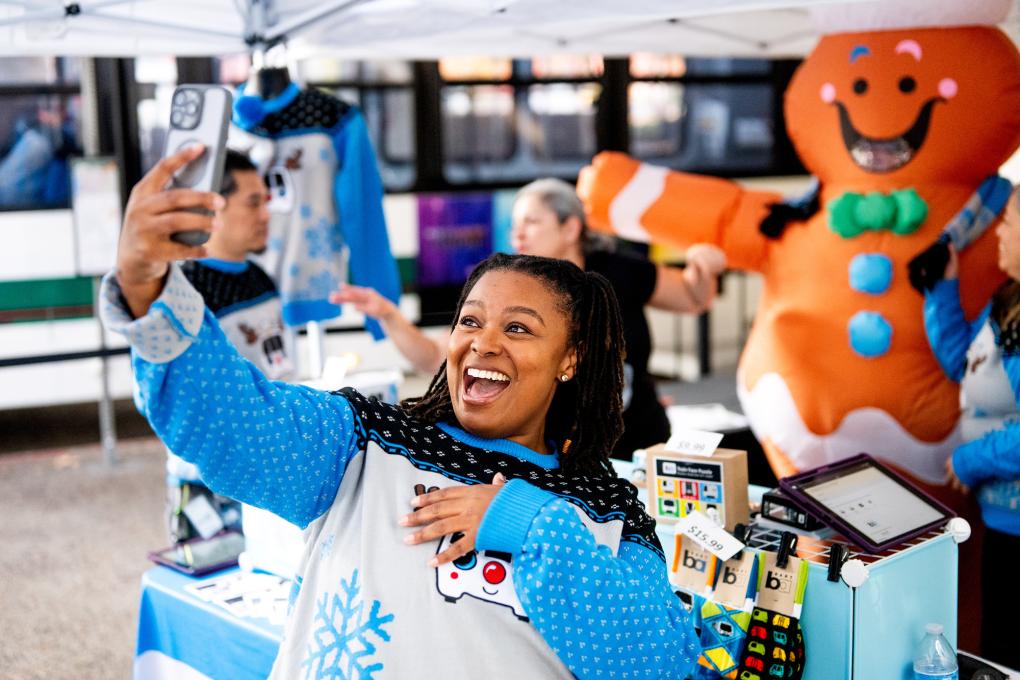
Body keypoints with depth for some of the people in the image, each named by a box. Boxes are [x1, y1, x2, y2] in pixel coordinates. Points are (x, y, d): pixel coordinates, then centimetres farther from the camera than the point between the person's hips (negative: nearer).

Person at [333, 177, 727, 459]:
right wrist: (388, 315, -21)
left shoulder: (618, 275, -6)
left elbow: (694, 299, 9)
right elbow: (436, 360, -8)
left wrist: (703, 268, -12)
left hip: (642, 454, 1)